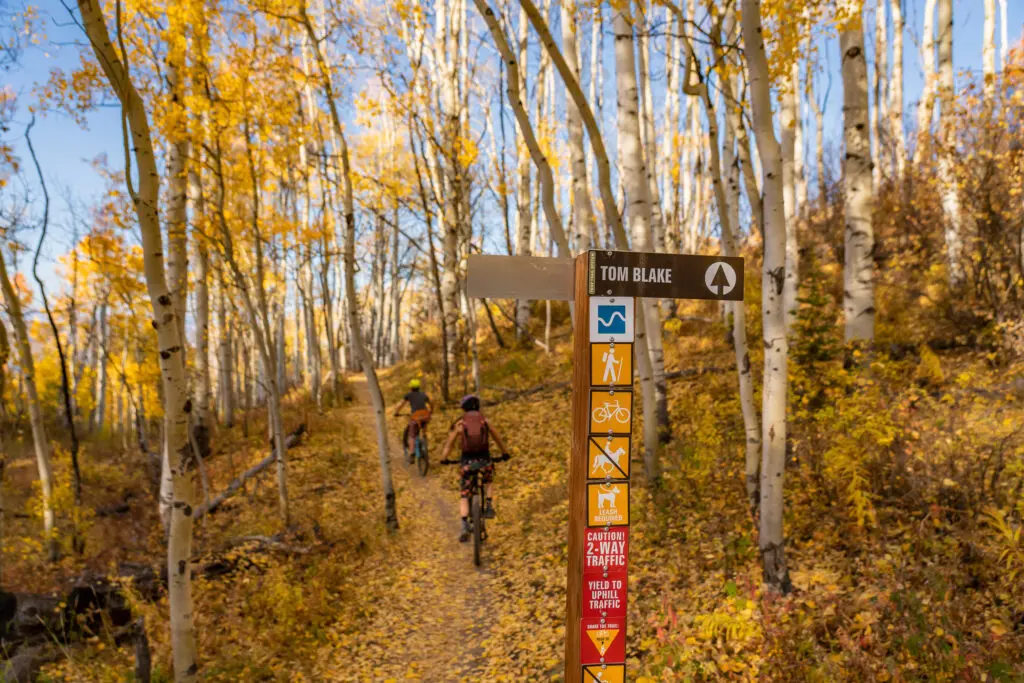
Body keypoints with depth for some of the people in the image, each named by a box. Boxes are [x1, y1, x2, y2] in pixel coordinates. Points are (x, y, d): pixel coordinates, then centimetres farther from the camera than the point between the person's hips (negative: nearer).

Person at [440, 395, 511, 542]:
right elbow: (498, 438, 17)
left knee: (464, 496, 12)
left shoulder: (459, 423, 5)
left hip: (467, 461, -1)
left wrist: (444, 459, 22)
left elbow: (449, 443, 8)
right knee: (488, 483, 33)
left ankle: (465, 527, -2)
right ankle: (489, 507, 11)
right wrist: (505, 454, 32)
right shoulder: (485, 421, 8)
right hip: (484, 459, 1)